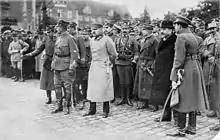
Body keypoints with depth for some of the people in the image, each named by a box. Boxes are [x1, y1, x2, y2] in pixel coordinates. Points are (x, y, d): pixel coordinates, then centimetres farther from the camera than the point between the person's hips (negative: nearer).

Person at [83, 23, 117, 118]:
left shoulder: (107, 40, -10)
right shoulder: (92, 40, 10)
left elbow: (114, 54, -4)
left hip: (104, 66, -6)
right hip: (93, 66, 6)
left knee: (104, 88, 1)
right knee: (92, 89, 8)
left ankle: (106, 111, 15)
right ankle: (92, 110, 20)